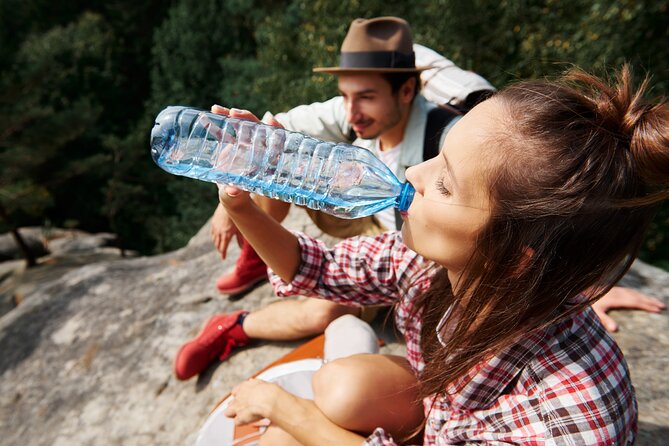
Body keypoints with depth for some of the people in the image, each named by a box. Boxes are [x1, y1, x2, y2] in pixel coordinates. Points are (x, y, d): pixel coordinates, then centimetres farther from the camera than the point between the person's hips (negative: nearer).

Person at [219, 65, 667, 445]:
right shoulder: (426, 260, -24)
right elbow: (318, 269, -9)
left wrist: (279, 404, -17)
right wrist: (241, 205, -23)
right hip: (433, 402, 3)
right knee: (341, 385, -23)